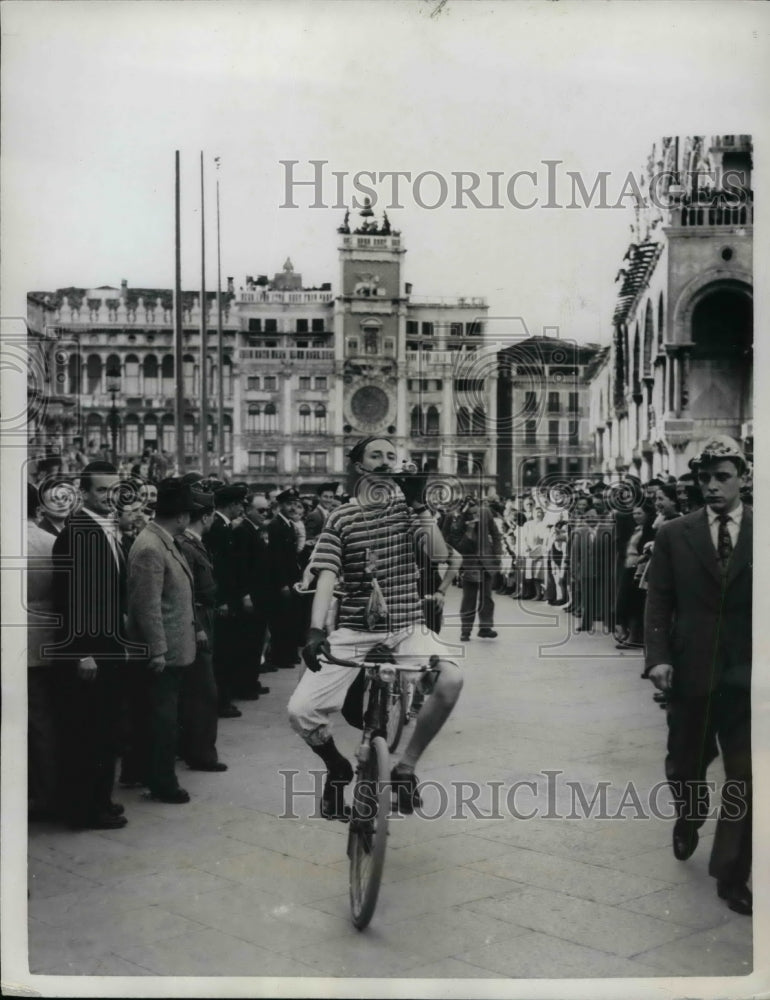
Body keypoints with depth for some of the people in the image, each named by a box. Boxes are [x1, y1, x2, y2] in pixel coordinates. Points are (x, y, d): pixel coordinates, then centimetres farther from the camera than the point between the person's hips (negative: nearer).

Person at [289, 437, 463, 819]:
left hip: (407, 628, 0)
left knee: (450, 679, -28)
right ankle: (338, 768, 20)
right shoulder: (341, 518, 1)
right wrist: (316, 629, -23)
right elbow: (327, 575, -9)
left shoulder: (409, 506, 6)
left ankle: (406, 766, -4)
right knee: (301, 710, -14)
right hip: (354, 630, 0)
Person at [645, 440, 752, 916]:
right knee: (685, 763, 18)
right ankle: (688, 820, 50)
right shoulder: (674, 534, 1)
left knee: (744, 776, -2)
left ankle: (732, 876, 12)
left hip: (746, 675, -1)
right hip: (690, 671, 1)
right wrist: (658, 656, -12)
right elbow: (658, 602, 0)